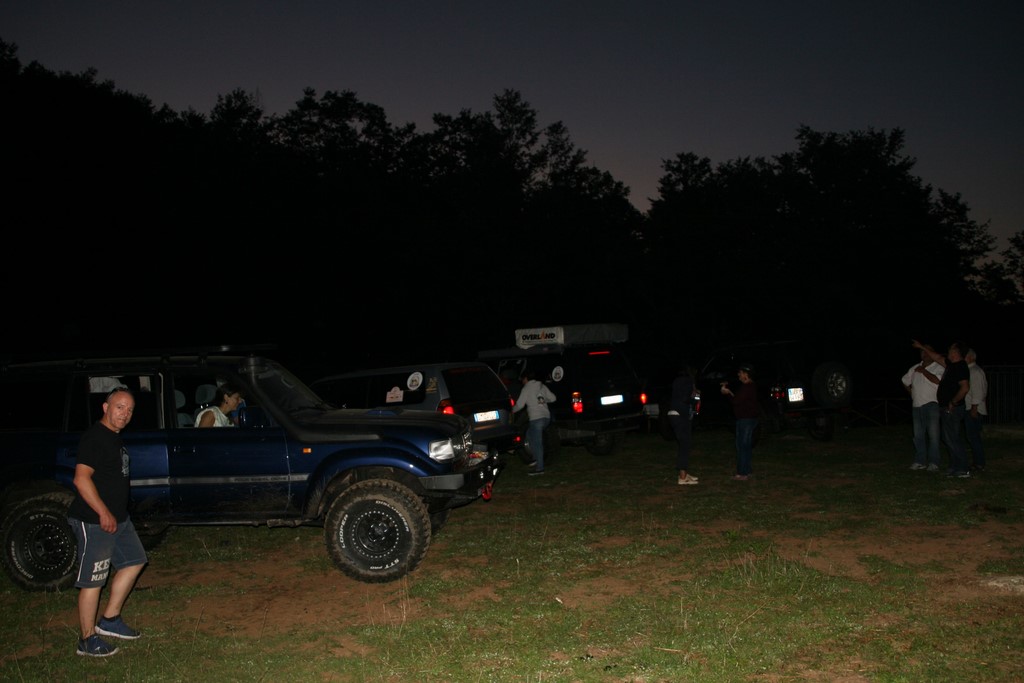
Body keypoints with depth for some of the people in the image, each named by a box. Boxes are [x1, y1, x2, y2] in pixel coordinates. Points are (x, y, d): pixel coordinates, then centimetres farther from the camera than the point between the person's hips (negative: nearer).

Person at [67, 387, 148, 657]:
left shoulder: (115, 438, 12)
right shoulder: (94, 437, -18)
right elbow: (81, 479, -25)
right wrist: (104, 513, -24)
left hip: (118, 518, 10)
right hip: (95, 521, -10)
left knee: (134, 562, 17)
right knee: (92, 580, -1)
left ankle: (109, 620, 26)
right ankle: (88, 640, 10)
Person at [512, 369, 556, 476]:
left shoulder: (527, 388, -3)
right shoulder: (542, 386, 15)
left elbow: (519, 405, -6)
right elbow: (553, 398, 15)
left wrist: (512, 410, 11)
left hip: (536, 418, -8)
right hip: (546, 417, 8)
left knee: (537, 443, -4)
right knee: (529, 434, 24)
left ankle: (540, 468, -4)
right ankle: (537, 459, 16)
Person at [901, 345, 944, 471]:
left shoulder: (938, 367, -4)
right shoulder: (915, 368, 14)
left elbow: (937, 380, -23)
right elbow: (905, 381, 28)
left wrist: (923, 371, -14)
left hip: (932, 405, -6)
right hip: (917, 405, 6)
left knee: (933, 435, -8)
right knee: (918, 435, 9)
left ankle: (933, 463, -7)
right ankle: (920, 461, 15)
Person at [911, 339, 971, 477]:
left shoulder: (960, 367, -16)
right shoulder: (952, 365, 13)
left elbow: (965, 387, -26)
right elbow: (937, 357, 28)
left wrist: (953, 403, -21)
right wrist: (921, 347, 33)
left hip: (952, 409, -10)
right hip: (946, 409, 10)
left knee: (952, 439, -8)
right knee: (950, 439, 13)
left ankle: (962, 470, -6)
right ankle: (956, 468, 18)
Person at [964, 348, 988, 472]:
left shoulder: (975, 371, -12)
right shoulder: (968, 371, 17)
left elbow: (978, 391, -18)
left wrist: (974, 407, -20)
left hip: (973, 410, -10)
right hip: (969, 410, 10)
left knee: (973, 437, -9)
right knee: (972, 437, 13)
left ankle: (979, 464, -7)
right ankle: (976, 462, 18)